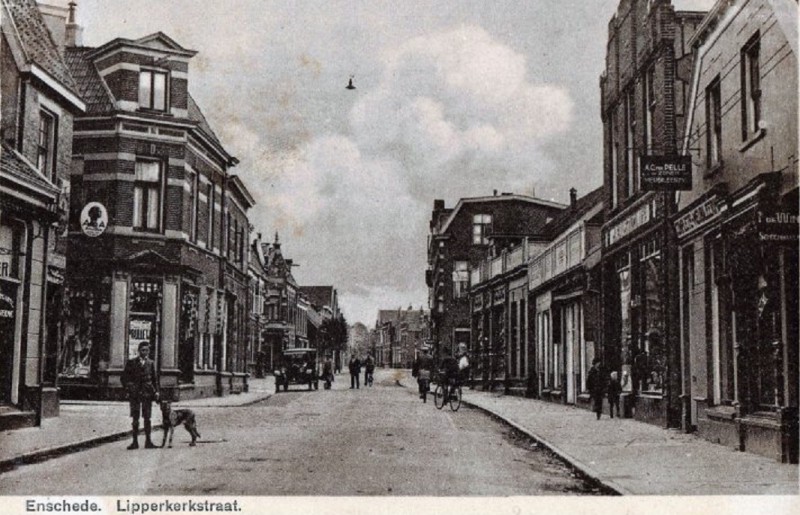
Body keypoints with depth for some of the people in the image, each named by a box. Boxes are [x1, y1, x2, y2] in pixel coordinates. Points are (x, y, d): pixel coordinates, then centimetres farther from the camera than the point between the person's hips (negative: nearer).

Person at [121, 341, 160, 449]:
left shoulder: (151, 363, 9)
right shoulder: (131, 362, 4)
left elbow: (154, 379, 13)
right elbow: (124, 377, 8)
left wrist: (156, 391, 4)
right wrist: (128, 387, -4)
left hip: (147, 393, 1)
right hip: (135, 393, -1)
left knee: (147, 418, 2)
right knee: (135, 418, 1)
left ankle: (148, 441, 6)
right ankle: (135, 441, 6)